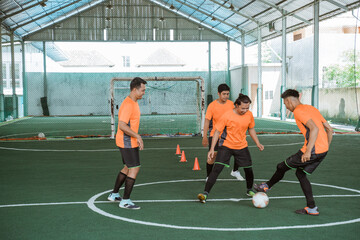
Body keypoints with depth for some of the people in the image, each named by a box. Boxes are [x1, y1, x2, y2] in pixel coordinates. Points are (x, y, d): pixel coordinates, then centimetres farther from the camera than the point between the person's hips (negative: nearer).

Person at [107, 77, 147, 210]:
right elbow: (122, 125, -27)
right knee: (134, 169, -7)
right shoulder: (128, 104, -21)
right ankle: (125, 201, 0)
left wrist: (136, 138, 19)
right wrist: (138, 136, -23)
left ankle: (114, 194, 30)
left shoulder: (133, 102, 12)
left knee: (128, 168, 19)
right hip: (127, 142, -10)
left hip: (129, 141, 10)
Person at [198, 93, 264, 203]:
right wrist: (212, 149, -16)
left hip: (242, 147, 4)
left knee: (248, 169, 8)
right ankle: (205, 193, -12)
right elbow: (217, 131, -13)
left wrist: (257, 143, 7)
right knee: (216, 169, -16)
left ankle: (250, 190, 35)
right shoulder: (227, 116, -19)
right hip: (226, 146, -4)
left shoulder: (249, 115, -6)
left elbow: (251, 129, 12)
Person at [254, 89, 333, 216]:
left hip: (313, 151, -9)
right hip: (323, 150, 9)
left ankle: (267, 186, 33)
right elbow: (329, 129, 18)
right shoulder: (312, 108, 18)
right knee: (300, 173, 20)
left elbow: (314, 129, -25)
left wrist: (308, 151, -26)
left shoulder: (298, 111, -10)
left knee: (281, 167, 9)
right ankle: (311, 208, 18)